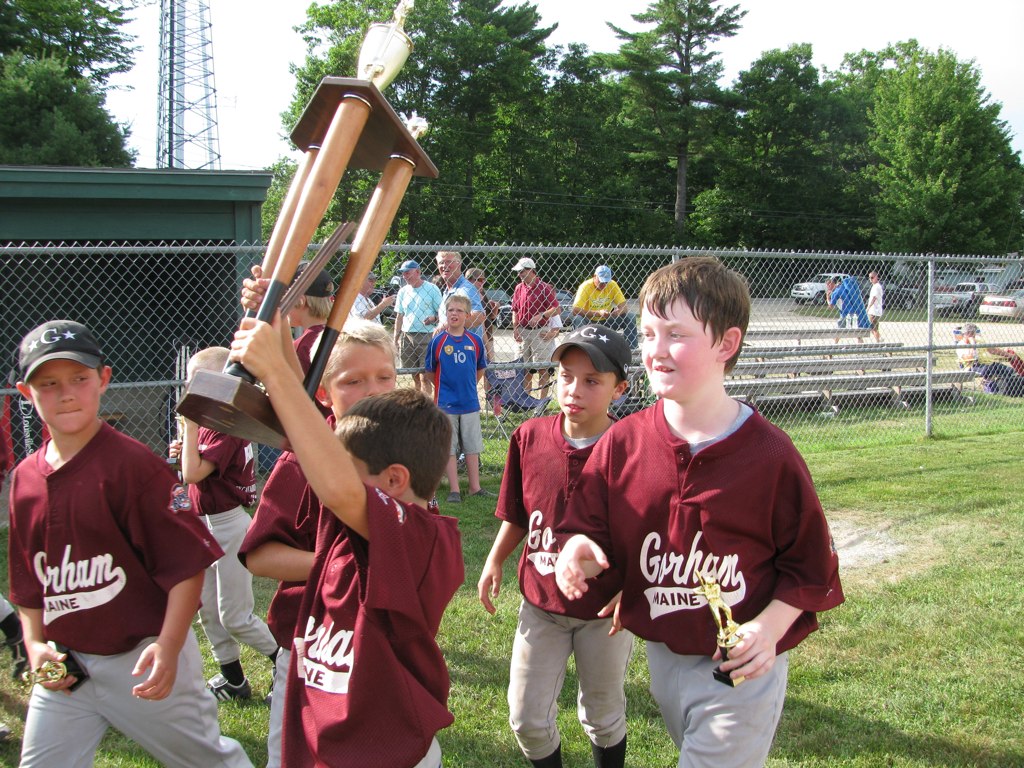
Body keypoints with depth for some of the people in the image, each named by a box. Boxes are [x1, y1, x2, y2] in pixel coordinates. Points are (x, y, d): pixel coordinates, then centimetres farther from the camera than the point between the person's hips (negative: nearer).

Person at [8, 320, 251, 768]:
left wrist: (168, 647, -23)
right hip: (64, 667, 6)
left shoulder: (133, 463, -15)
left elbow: (187, 562, -17)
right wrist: (35, 644, 2)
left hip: (145, 660, -5)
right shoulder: (24, 478, 5)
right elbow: (29, 581, 15)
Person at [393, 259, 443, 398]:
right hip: (407, 337, 5)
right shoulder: (403, 291, 12)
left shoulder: (432, 289, -2)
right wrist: (395, 339, 12)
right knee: (415, 377, 10)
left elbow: (442, 313, 0)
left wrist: (433, 319, -22)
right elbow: (399, 316, 17)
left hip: (427, 336, -5)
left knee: (424, 377, -9)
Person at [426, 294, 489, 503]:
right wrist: (443, 388, 4)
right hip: (446, 404, -2)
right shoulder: (438, 341, -5)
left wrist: (468, 386, 10)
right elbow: (430, 371, 3)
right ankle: (454, 490, 12)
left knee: (472, 447, 10)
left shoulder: (475, 341, 0)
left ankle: (475, 487, 20)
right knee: (449, 448, 4)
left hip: (470, 402, 2)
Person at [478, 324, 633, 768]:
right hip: (541, 602, 3)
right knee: (527, 718, 11)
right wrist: (495, 561, -1)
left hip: (603, 609, -3)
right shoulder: (529, 437, -7)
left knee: (603, 716, 18)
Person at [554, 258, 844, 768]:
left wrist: (769, 627, -21)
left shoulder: (770, 453, -15)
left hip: (742, 667, -4)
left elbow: (811, 563, -7)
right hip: (662, 656, 5)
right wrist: (578, 551, -24)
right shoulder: (621, 443, -7)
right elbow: (588, 531, -1)